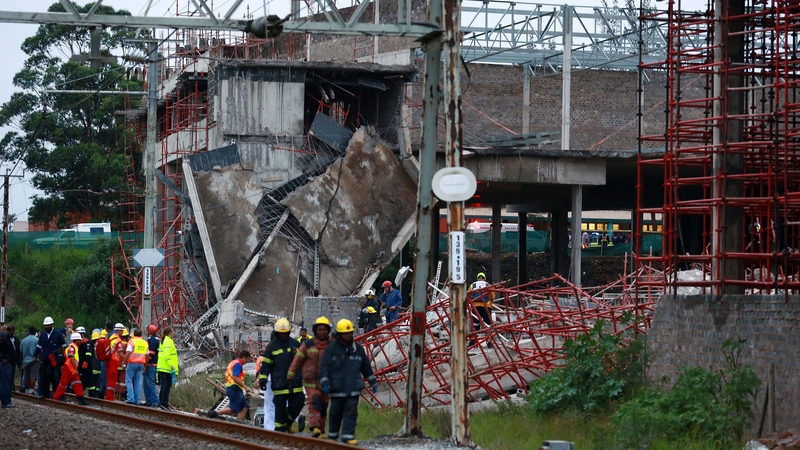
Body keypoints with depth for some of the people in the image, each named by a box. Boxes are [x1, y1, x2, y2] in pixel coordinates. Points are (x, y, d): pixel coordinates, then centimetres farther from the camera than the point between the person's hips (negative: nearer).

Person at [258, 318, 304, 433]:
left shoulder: (295, 344, 11)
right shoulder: (271, 346, 3)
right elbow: (265, 364, 3)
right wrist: (262, 379, -4)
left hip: (295, 383, 3)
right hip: (279, 384, -2)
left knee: (297, 403, -1)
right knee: (280, 407, 0)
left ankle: (289, 421, 24)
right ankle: (280, 429, 9)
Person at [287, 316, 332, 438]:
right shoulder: (307, 345, -3)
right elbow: (297, 361, 1)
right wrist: (289, 377, 1)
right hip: (311, 381, -3)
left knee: (323, 406, 9)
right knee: (314, 402, -22)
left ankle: (321, 431, 21)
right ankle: (315, 427, -31)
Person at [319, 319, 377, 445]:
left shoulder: (357, 348, 7)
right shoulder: (331, 348, -2)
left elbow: (366, 367, 16)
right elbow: (324, 367, -5)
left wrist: (373, 382, 19)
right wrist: (324, 383, -16)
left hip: (353, 389, 1)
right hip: (336, 388, -1)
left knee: (351, 412, -6)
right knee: (335, 413, 8)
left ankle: (348, 436, -7)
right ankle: (332, 436, 24)